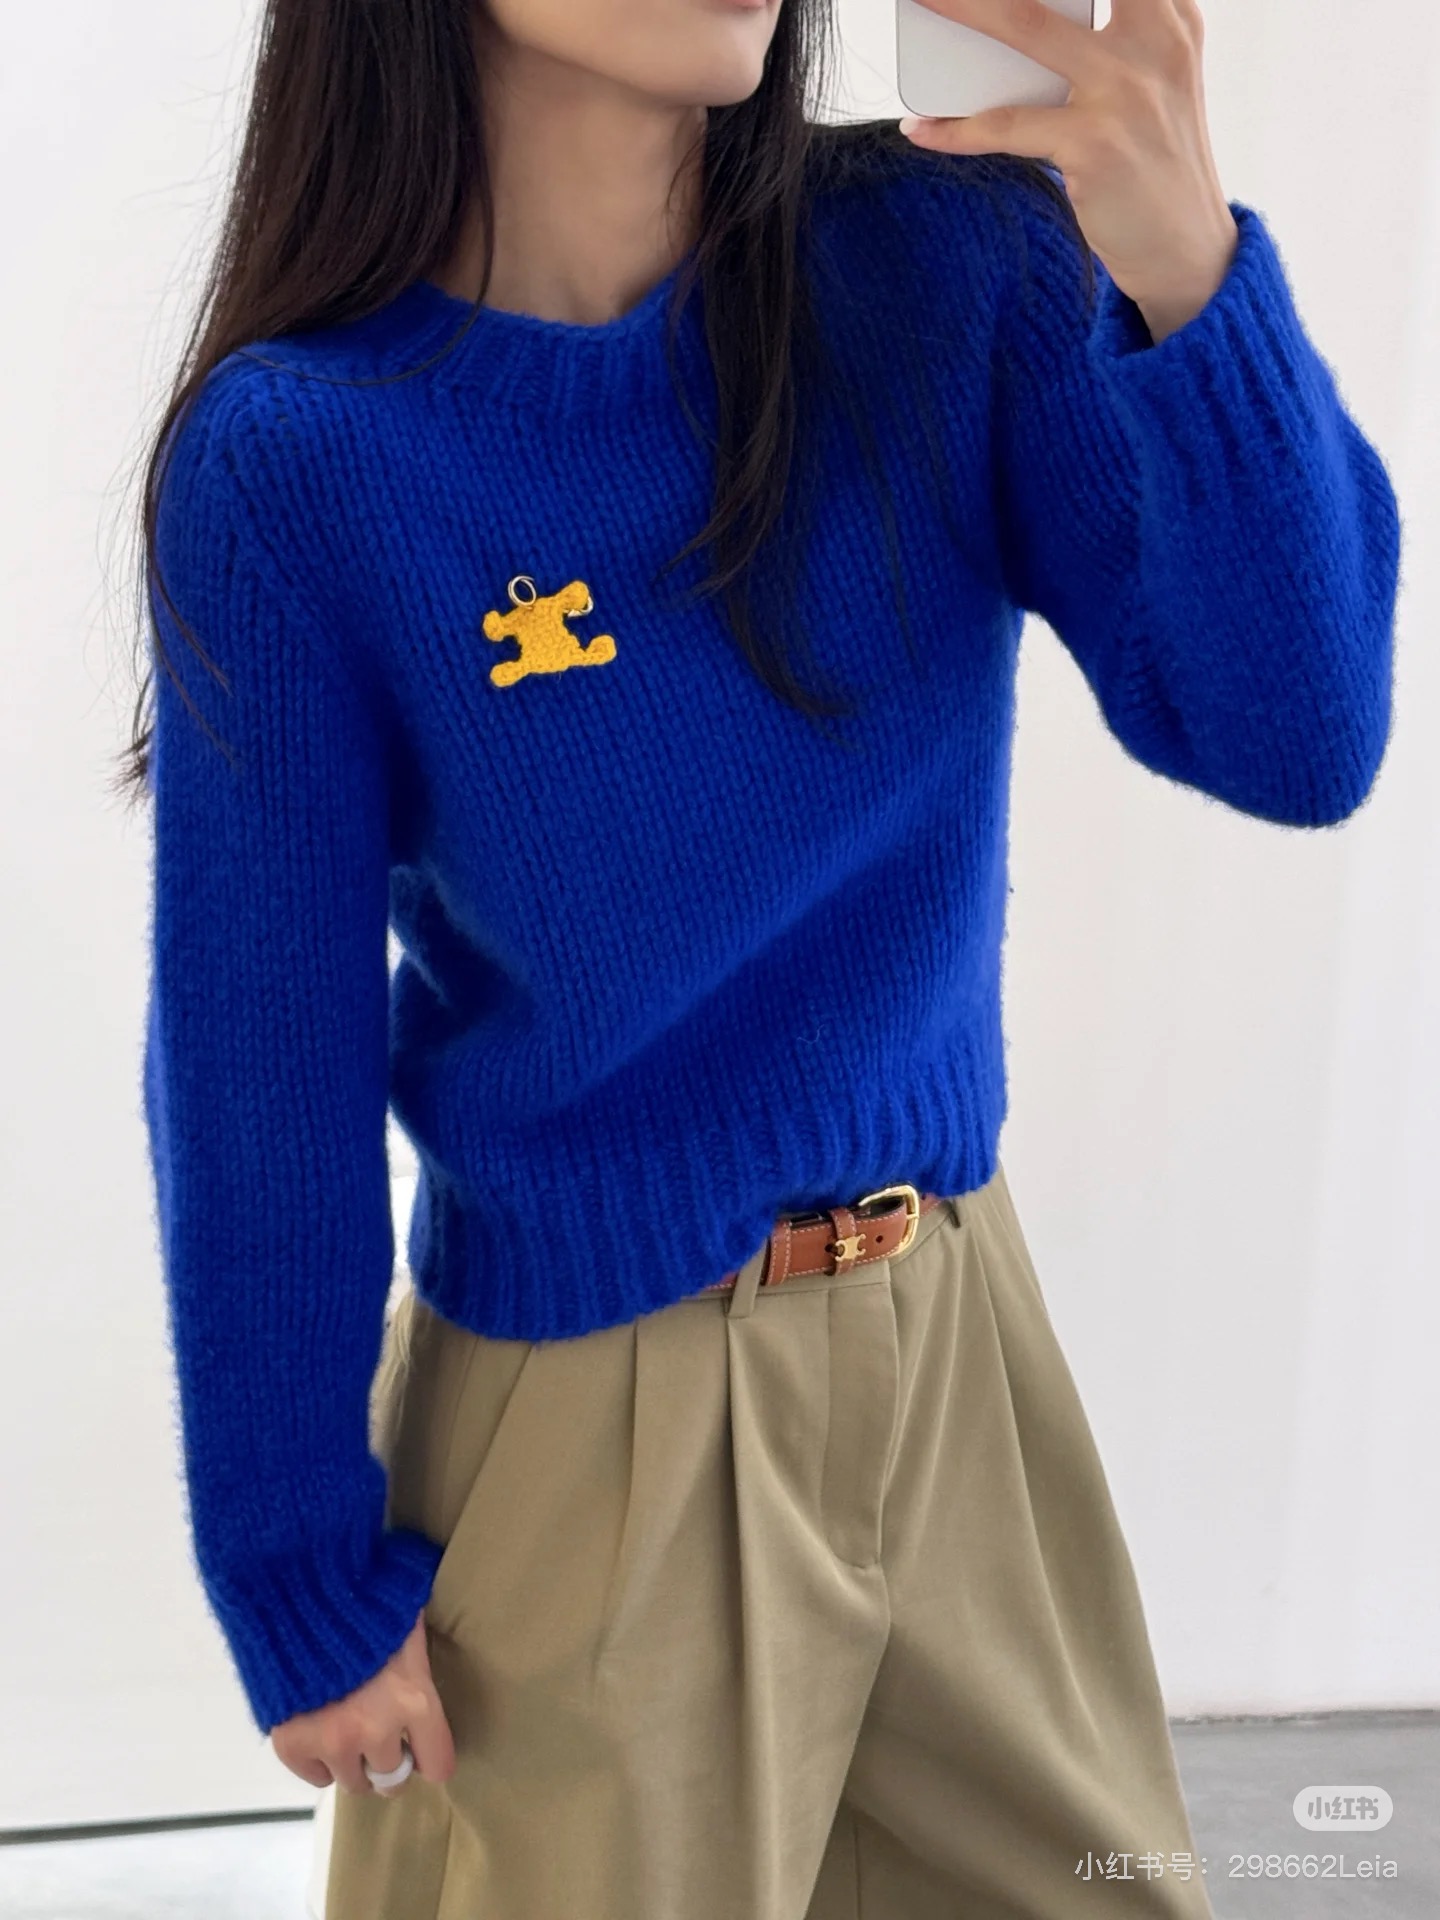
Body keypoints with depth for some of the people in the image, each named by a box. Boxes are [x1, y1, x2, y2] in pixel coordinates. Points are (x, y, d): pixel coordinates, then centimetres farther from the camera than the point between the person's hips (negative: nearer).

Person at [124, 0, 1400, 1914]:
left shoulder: (950, 260, -9)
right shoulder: (299, 458, -17)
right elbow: (260, 1065, -11)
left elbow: (1297, 740, -14)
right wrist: (305, 1580, -4)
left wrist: (1186, 274, -30)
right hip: (586, 1408, -3)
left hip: (960, 1328, 4)